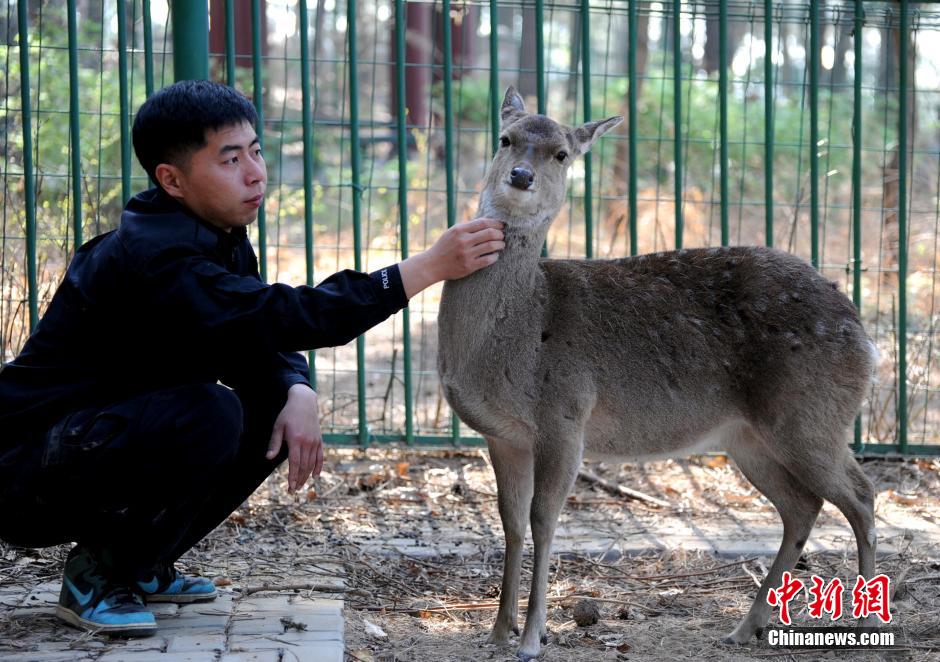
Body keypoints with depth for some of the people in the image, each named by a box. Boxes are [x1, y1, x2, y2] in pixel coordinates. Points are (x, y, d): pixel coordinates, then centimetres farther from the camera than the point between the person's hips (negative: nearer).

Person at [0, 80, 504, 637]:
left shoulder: (220, 239, 5)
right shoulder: (152, 257, -26)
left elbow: (263, 342, 10)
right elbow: (282, 316, -34)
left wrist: (298, 393, -16)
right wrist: (428, 268, -35)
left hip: (117, 437, 9)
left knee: (277, 410, 0)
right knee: (208, 415, -30)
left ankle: (141, 566, 8)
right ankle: (99, 575, -11)